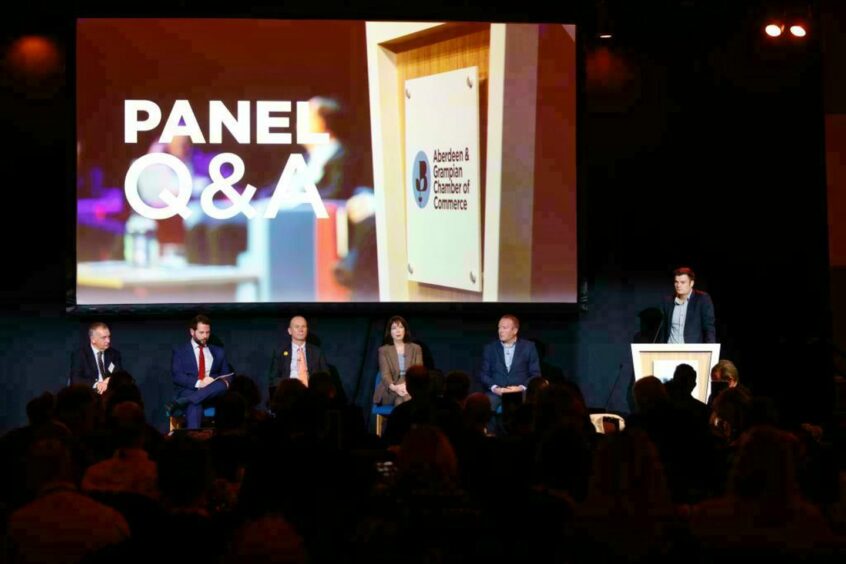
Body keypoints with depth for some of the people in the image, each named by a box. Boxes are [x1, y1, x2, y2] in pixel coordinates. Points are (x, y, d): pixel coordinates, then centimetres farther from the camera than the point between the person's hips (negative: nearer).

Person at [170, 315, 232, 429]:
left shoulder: (218, 352, 25)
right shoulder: (180, 350, 12)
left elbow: (227, 375, 20)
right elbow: (177, 376, -1)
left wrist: (225, 382, -8)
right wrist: (198, 383, -17)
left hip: (212, 393, 3)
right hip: (189, 391, -3)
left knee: (222, 384, -35)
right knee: (194, 407, -40)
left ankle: (181, 403, -44)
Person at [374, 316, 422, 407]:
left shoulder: (416, 348, 14)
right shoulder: (384, 350, 11)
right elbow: (385, 374, -2)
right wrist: (394, 387, -26)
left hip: (412, 388, 1)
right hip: (391, 392, -1)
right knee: (401, 398, -36)